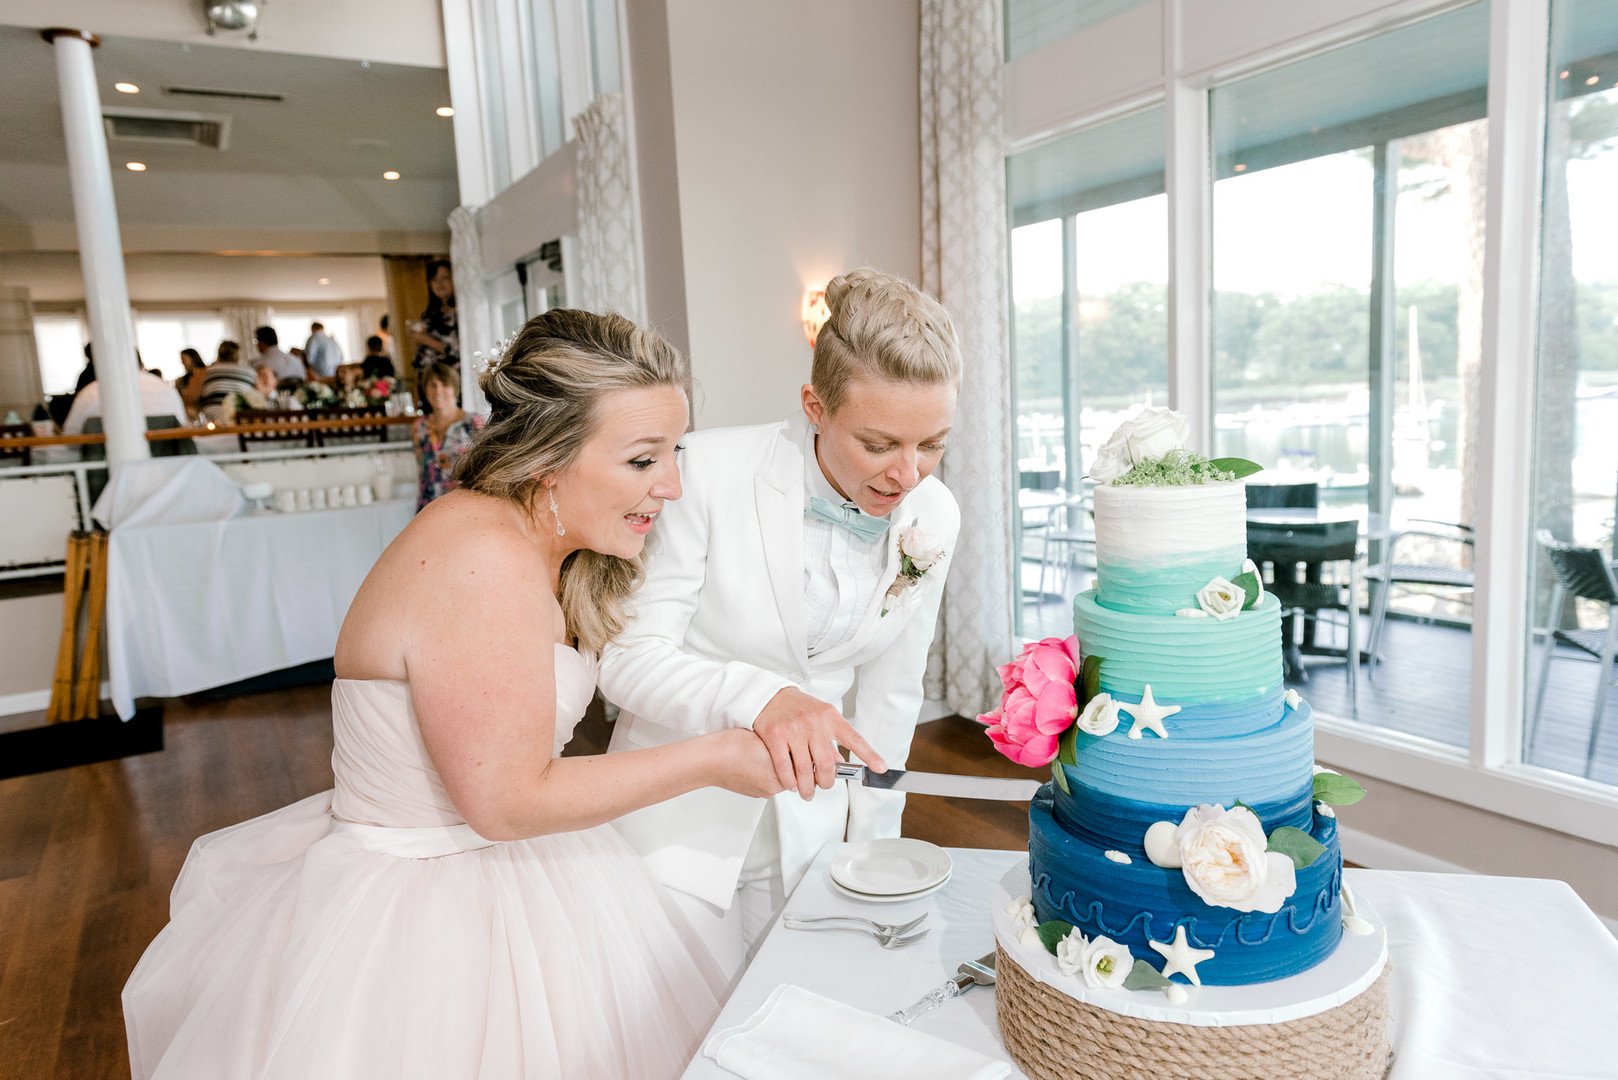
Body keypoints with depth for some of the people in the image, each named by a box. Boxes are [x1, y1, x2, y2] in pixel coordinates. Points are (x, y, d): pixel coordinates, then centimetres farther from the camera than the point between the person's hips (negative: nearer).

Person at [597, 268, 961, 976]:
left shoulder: (931, 519, -9)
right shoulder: (711, 470, -23)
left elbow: (889, 698, 2)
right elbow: (628, 658, -19)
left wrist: (868, 852, 6)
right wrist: (758, 697, -37)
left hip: (810, 826, 4)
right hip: (682, 819, -3)